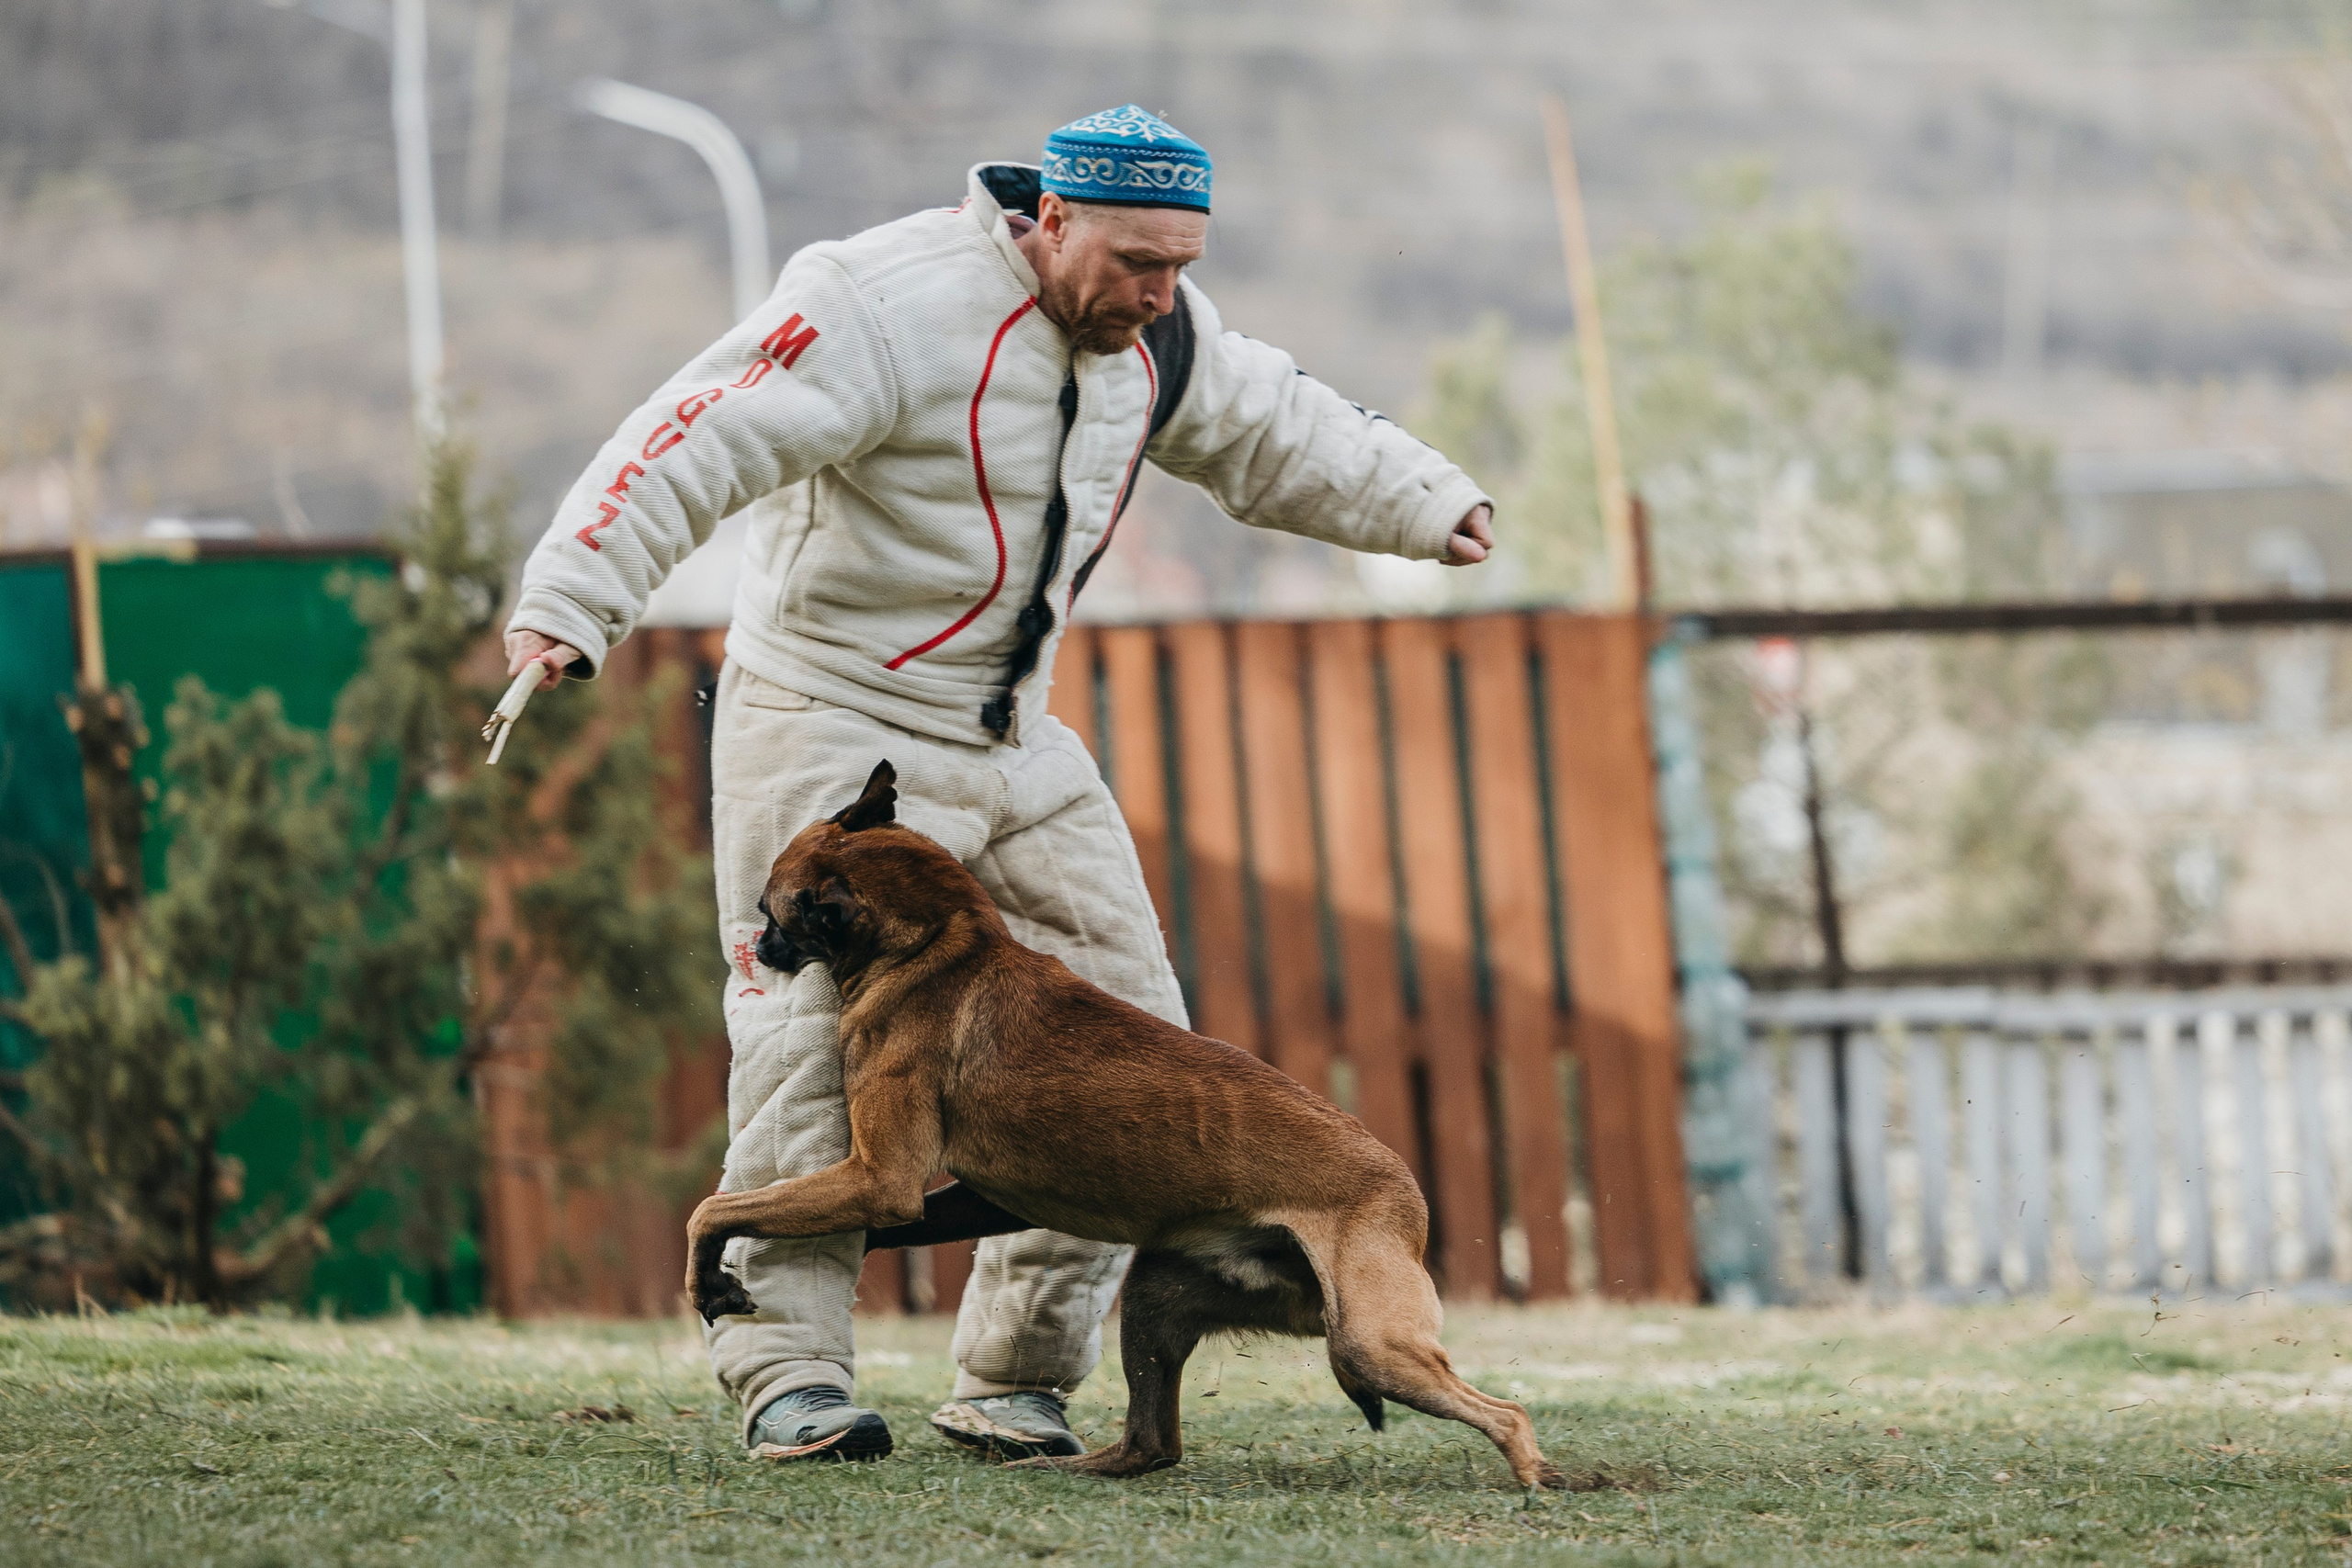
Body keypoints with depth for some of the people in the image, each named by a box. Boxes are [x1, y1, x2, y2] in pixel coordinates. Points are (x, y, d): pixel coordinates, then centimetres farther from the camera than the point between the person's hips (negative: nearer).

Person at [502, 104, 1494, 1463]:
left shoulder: (1156, 332, 3)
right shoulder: (892, 307, -23)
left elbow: (1269, 430, 25)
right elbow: (700, 443, -30)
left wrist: (1426, 505, 25)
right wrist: (571, 601, -39)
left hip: (1013, 741, 8)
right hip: (832, 724, -7)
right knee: (822, 1037, -17)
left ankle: (1016, 1380, 8)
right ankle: (788, 1366, -13)